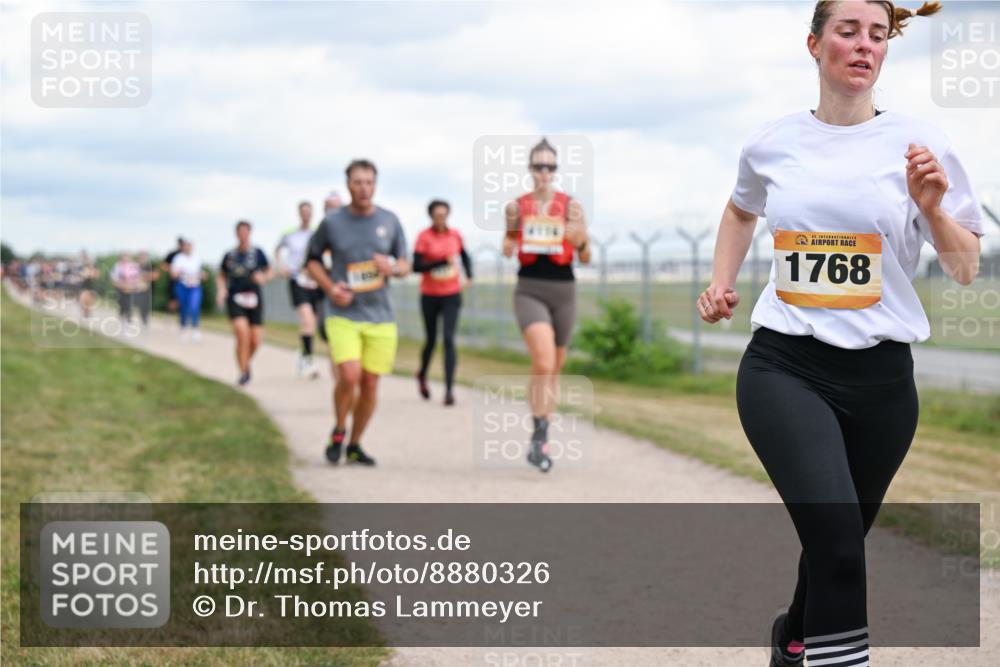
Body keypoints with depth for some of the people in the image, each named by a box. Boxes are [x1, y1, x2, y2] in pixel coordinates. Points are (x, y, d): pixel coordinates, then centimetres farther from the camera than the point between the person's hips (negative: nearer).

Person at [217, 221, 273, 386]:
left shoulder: (257, 253, 3)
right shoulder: (229, 255, 5)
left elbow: (270, 271, 11)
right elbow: (221, 276, 17)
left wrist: (263, 277, -10)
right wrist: (221, 289, -1)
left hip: (254, 298, 1)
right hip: (235, 299, -1)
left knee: (256, 340, -4)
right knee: (242, 332, -21)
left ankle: (246, 362, 30)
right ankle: (243, 372, -7)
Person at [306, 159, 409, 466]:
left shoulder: (390, 221, 4)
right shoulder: (332, 222, -1)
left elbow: (405, 264, 12)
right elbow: (313, 259, 11)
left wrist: (393, 268, -12)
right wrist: (330, 287, -6)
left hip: (380, 317, 3)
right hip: (343, 314, -3)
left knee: (370, 384, 3)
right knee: (349, 375, -20)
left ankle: (354, 445, 22)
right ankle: (338, 432, 6)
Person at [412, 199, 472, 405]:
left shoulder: (455, 235, 2)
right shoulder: (424, 237, -8)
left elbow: (465, 257, 19)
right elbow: (416, 266, -14)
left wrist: (469, 276, 2)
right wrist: (442, 262, -22)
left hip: (452, 295, 1)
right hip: (430, 295, -1)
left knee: (449, 340, -12)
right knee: (431, 340, 11)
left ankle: (449, 389, -14)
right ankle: (422, 375, 41)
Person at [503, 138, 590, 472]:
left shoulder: (571, 206, -1)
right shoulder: (517, 206, 2)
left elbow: (585, 258, 0)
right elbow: (509, 249, 13)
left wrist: (580, 239, -21)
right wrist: (509, 237, -8)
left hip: (563, 290, 2)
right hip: (530, 290, -2)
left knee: (553, 370, 13)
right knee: (543, 362, -23)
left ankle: (539, 441, 28)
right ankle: (540, 435, -16)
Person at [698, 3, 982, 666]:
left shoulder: (919, 142, -1)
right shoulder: (771, 144, 4)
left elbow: (966, 270, 2)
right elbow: (741, 210, 27)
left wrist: (932, 208, -16)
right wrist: (720, 284, 13)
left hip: (880, 377, 1)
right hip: (784, 368, -1)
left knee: (839, 544, 16)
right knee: (837, 532, -24)